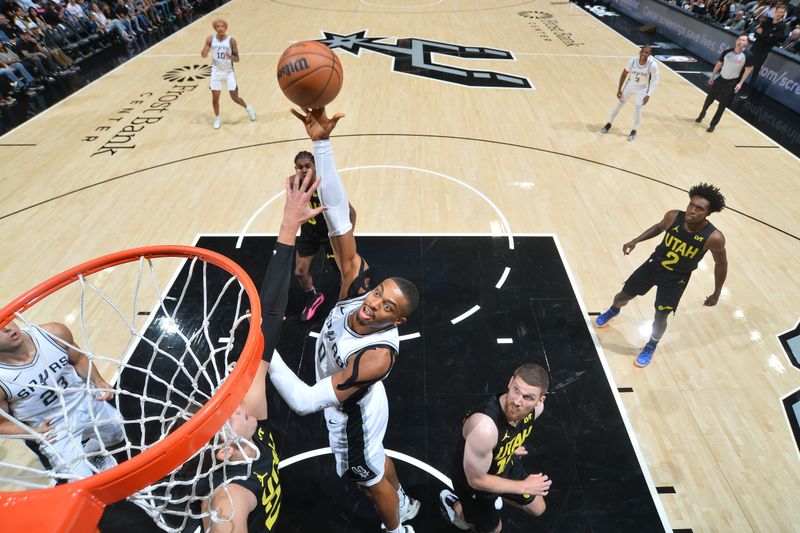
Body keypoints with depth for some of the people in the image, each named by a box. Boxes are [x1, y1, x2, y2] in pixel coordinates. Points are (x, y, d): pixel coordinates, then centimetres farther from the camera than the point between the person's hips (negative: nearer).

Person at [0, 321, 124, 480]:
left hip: (87, 402, 3)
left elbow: (79, 359, -1)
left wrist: (98, 381, -15)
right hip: (53, 430, -3)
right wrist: (33, 433, -23)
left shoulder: (54, 333, -22)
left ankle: (89, 453, 43)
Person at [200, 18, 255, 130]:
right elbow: (204, 55, -2)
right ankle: (217, 118, 22)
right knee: (215, 98, 2)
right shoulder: (210, 39, -5)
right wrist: (204, 53, -26)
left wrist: (231, 57, -31)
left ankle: (248, 108, 32)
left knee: (235, 97, 1)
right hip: (216, 71, 2)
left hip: (228, 72, -2)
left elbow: (237, 59, -9)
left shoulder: (231, 40, -10)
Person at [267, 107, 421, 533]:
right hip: (359, 403, 7)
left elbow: (305, 401, -45)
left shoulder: (377, 354, -43)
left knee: (370, 478, 25)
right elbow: (338, 216, -37)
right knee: (376, 459, 33)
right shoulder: (357, 284, -30)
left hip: (352, 415, -6)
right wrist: (322, 143, -45)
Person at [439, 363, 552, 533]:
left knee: (538, 510, 26)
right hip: (475, 482, -5)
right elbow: (476, 480, -30)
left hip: (506, 465, 5)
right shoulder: (484, 426, -48)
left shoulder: (536, 407, -26)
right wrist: (523, 486, -22)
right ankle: (453, 504, 48)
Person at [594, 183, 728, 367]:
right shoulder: (673, 217, -22)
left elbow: (721, 264, -9)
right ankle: (613, 311, 50)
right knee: (623, 296, 13)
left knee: (660, 317, 5)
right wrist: (636, 240, -6)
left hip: (676, 279, -2)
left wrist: (716, 294, -2)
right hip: (654, 265, 3)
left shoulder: (714, 238, -27)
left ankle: (651, 347, 36)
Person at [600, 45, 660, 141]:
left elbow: (654, 81, -18)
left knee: (638, 110, -7)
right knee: (619, 105, 7)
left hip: (642, 89, -2)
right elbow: (624, 74, -4)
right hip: (630, 85, 2)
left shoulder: (653, 65, -26)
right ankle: (608, 124, 27)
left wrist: (648, 95, -26)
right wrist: (619, 89, -4)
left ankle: (634, 131, 12)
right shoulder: (632, 61, -20)